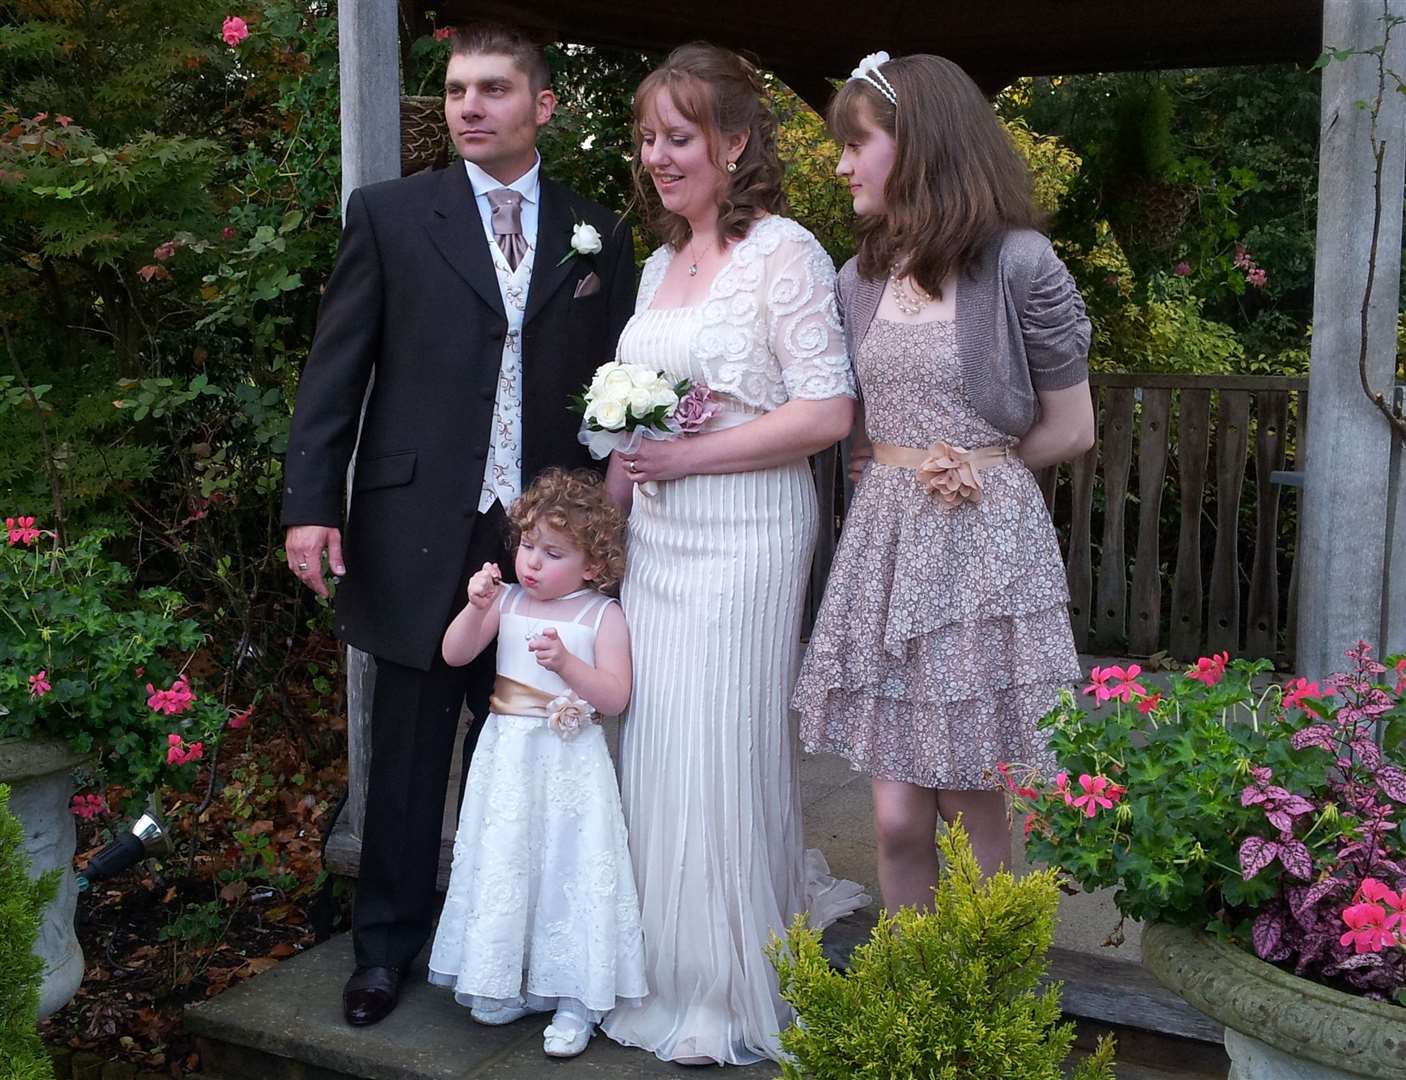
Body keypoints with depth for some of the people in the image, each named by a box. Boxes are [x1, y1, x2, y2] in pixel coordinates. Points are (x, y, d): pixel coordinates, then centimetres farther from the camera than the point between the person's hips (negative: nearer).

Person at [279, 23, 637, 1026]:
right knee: (408, 752, 8)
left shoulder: (600, 235, 8)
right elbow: (337, 370, 0)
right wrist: (313, 503, -8)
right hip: (421, 535, -1)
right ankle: (389, 942, 24)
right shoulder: (389, 213, 3)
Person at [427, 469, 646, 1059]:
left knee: (570, 868, -2)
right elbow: (455, 655, -1)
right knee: (504, 864, 9)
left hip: (571, 762, -4)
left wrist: (567, 662, -26)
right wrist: (477, 606, -17)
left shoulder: (602, 616, -6)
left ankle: (573, 999, 8)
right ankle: (508, 985, 25)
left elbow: (615, 697, -12)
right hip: (508, 756, 4)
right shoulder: (508, 601, 4)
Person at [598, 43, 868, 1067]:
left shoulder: (784, 251, -10)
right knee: (659, 751, 10)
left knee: (726, 754, 1)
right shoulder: (660, 265, 14)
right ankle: (671, 973, 27)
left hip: (743, 540, -7)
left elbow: (827, 413, -17)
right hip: (655, 539, 7)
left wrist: (687, 457, -17)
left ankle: (739, 997, 20)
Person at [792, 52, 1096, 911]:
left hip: (985, 542, -4)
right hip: (884, 537, 5)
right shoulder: (863, 276, 11)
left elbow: (1071, 430, 2)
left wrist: (974, 465, -2)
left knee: (972, 809, 4)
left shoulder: (1019, 263, -6)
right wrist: (907, 471, 2)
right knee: (899, 817, 3)